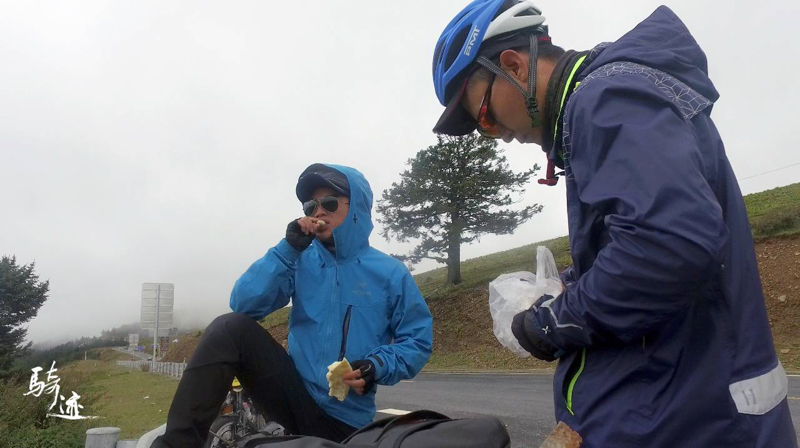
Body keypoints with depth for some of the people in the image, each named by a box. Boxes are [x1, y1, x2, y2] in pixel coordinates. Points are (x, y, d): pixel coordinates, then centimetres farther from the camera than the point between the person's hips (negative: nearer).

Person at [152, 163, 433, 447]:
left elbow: (418, 341, -1)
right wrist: (289, 248, -16)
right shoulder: (301, 261, 4)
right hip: (296, 395, 1)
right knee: (230, 328, -20)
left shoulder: (390, 273, -2)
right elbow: (244, 304, -9)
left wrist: (378, 367, -20)